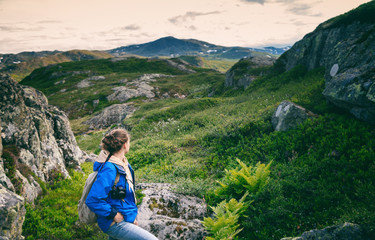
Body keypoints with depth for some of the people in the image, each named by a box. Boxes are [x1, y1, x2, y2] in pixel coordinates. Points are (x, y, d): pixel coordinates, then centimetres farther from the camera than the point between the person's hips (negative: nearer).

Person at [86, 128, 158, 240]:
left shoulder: (123, 163, 6)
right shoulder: (109, 169, -24)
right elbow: (92, 200, -27)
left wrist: (132, 216, 16)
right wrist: (114, 214, -19)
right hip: (115, 224, -9)